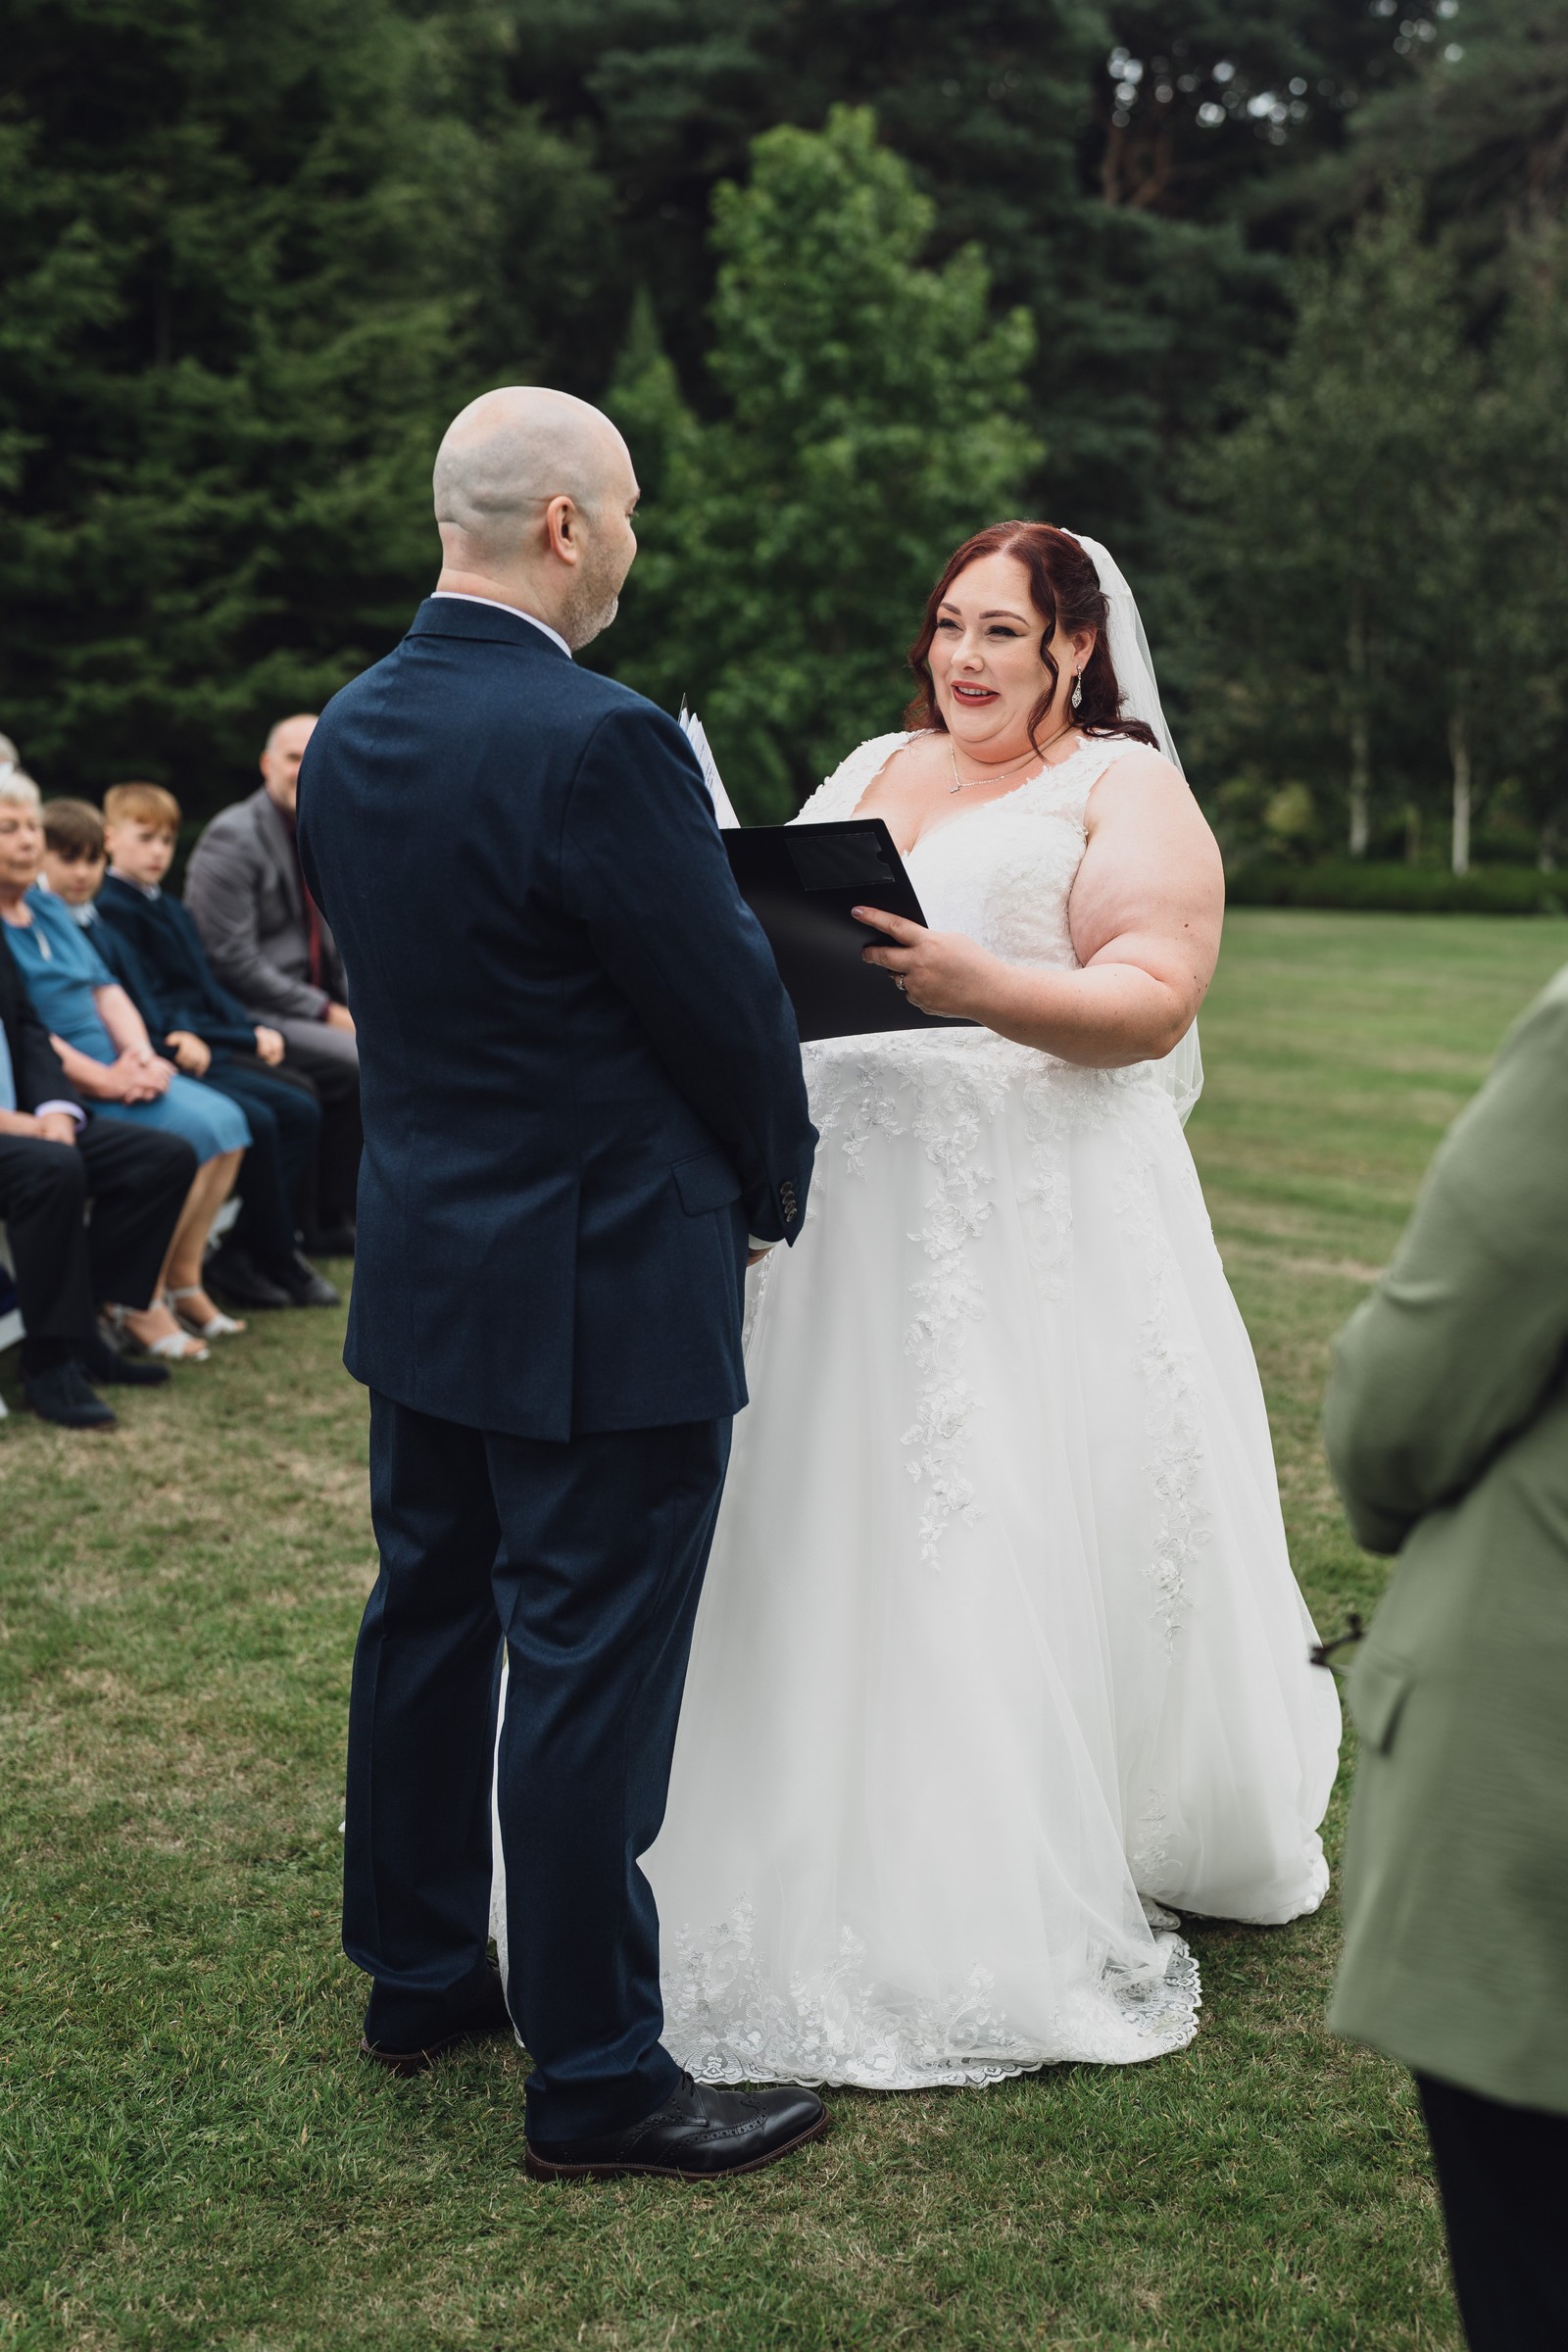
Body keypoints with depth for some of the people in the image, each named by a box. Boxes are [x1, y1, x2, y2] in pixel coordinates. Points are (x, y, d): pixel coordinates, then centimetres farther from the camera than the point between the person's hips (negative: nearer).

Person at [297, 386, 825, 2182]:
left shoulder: (345, 736, 3)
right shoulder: (599, 744, -22)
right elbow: (730, 1007, -16)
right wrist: (771, 1182, 2)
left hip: (418, 1263, 9)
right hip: (602, 1290, -8)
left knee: (426, 1619, 20)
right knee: (589, 1679, 1)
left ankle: (418, 1969, 36)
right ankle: (594, 2076, 14)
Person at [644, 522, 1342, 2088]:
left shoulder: (1125, 791, 1)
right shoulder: (870, 772, 19)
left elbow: (1154, 1001, -11)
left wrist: (978, 985, -25)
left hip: (1037, 1229, -5)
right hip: (845, 1209, 6)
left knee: (1022, 1559, -3)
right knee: (838, 1538, 6)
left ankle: (1033, 1910, 13)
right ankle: (844, 1871, 20)